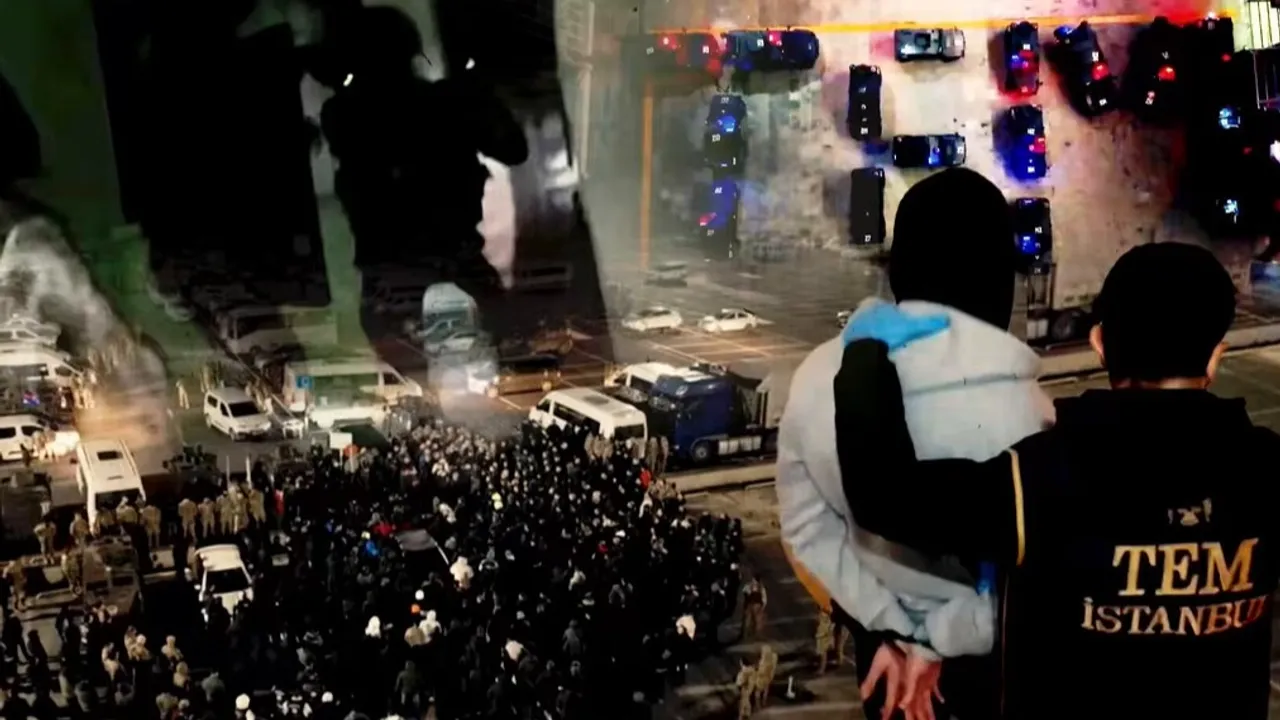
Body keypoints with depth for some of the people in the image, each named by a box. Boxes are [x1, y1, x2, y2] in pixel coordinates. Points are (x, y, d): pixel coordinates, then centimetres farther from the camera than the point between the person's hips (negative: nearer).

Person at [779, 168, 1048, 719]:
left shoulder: (818, 377, -16)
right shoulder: (1017, 406, -31)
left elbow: (807, 528, -7)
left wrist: (894, 631, -4)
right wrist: (946, 639, -10)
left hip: (884, 636, 4)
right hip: (986, 650, -3)